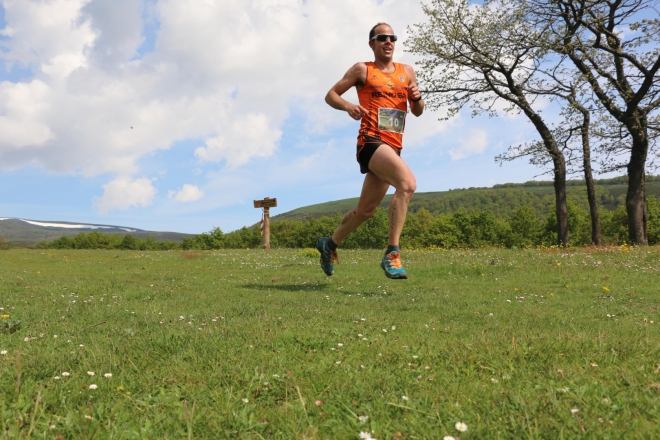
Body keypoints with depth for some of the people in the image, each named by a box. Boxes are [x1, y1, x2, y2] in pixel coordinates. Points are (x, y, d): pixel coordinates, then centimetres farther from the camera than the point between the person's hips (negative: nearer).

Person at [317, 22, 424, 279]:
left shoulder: (407, 72, 18)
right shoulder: (362, 70, 5)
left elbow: (418, 112, 19)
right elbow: (330, 95, 6)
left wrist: (417, 98, -3)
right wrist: (348, 106, -15)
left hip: (393, 147, 6)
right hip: (371, 141, -6)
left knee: (366, 210, 13)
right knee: (408, 184, -30)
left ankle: (330, 244, 35)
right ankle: (391, 254, -29)